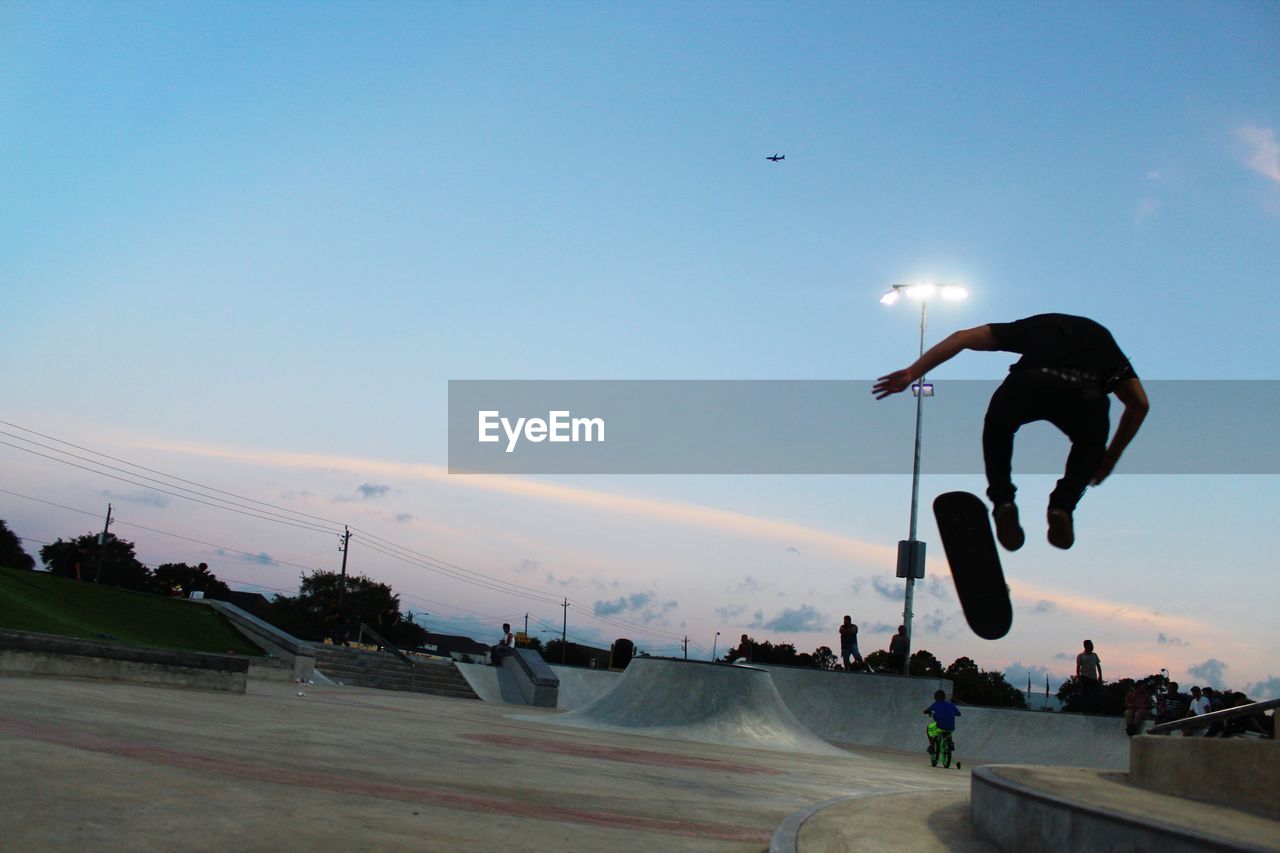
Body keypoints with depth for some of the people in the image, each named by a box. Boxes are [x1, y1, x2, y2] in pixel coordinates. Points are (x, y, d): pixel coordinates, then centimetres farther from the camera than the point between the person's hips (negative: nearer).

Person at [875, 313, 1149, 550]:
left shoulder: (1032, 326, 39)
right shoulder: (1100, 336, 42)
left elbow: (963, 337, 27)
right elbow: (1140, 404, 37)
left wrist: (912, 373, 25)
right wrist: (1110, 457, 48)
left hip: (1027, 385, -1)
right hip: (1085, 395, 1)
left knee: (998, 428, 34)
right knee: (1090, 446, 36)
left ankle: (1002, 502, 16)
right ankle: (1062, 505, 12)